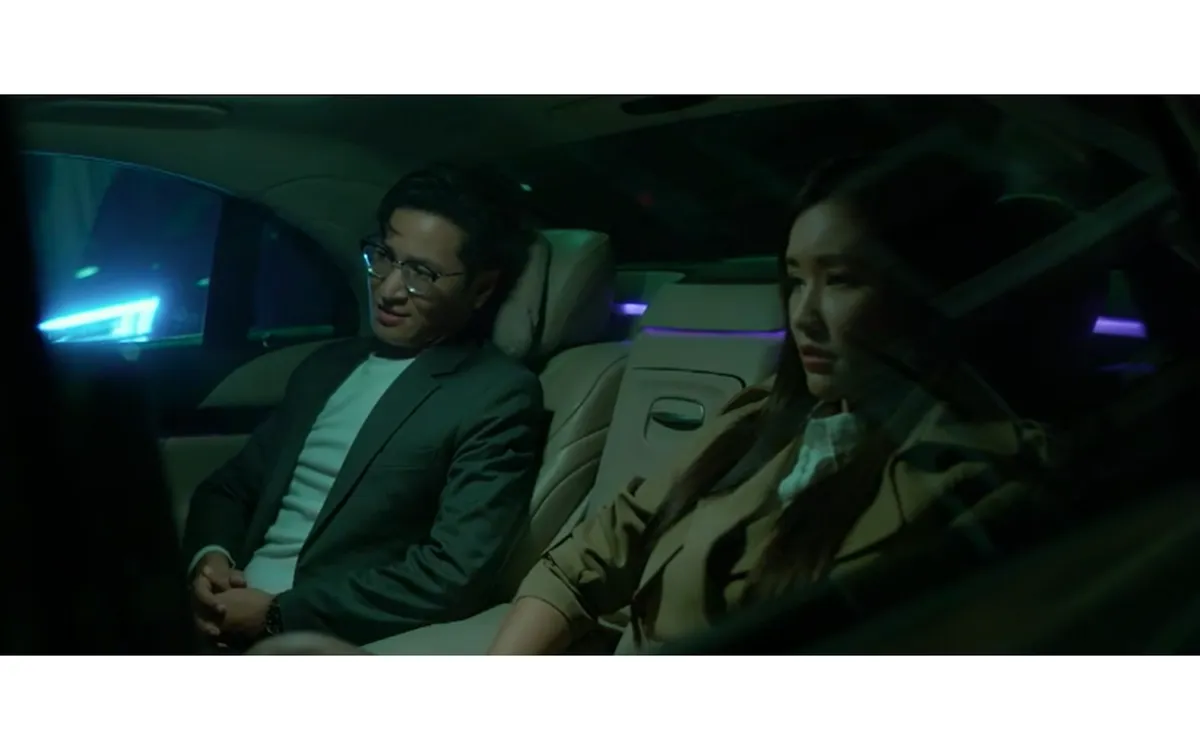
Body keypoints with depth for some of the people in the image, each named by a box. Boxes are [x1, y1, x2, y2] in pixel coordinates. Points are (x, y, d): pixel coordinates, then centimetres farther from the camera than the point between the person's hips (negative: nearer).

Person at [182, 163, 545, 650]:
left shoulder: (499, 396, -6)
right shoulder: (327, 366, 17)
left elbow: (454, 575, -15)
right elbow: (232, 485, 20)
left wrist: (278, 614, -14)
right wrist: (209, 556, -2)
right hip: (225, 619, 7)